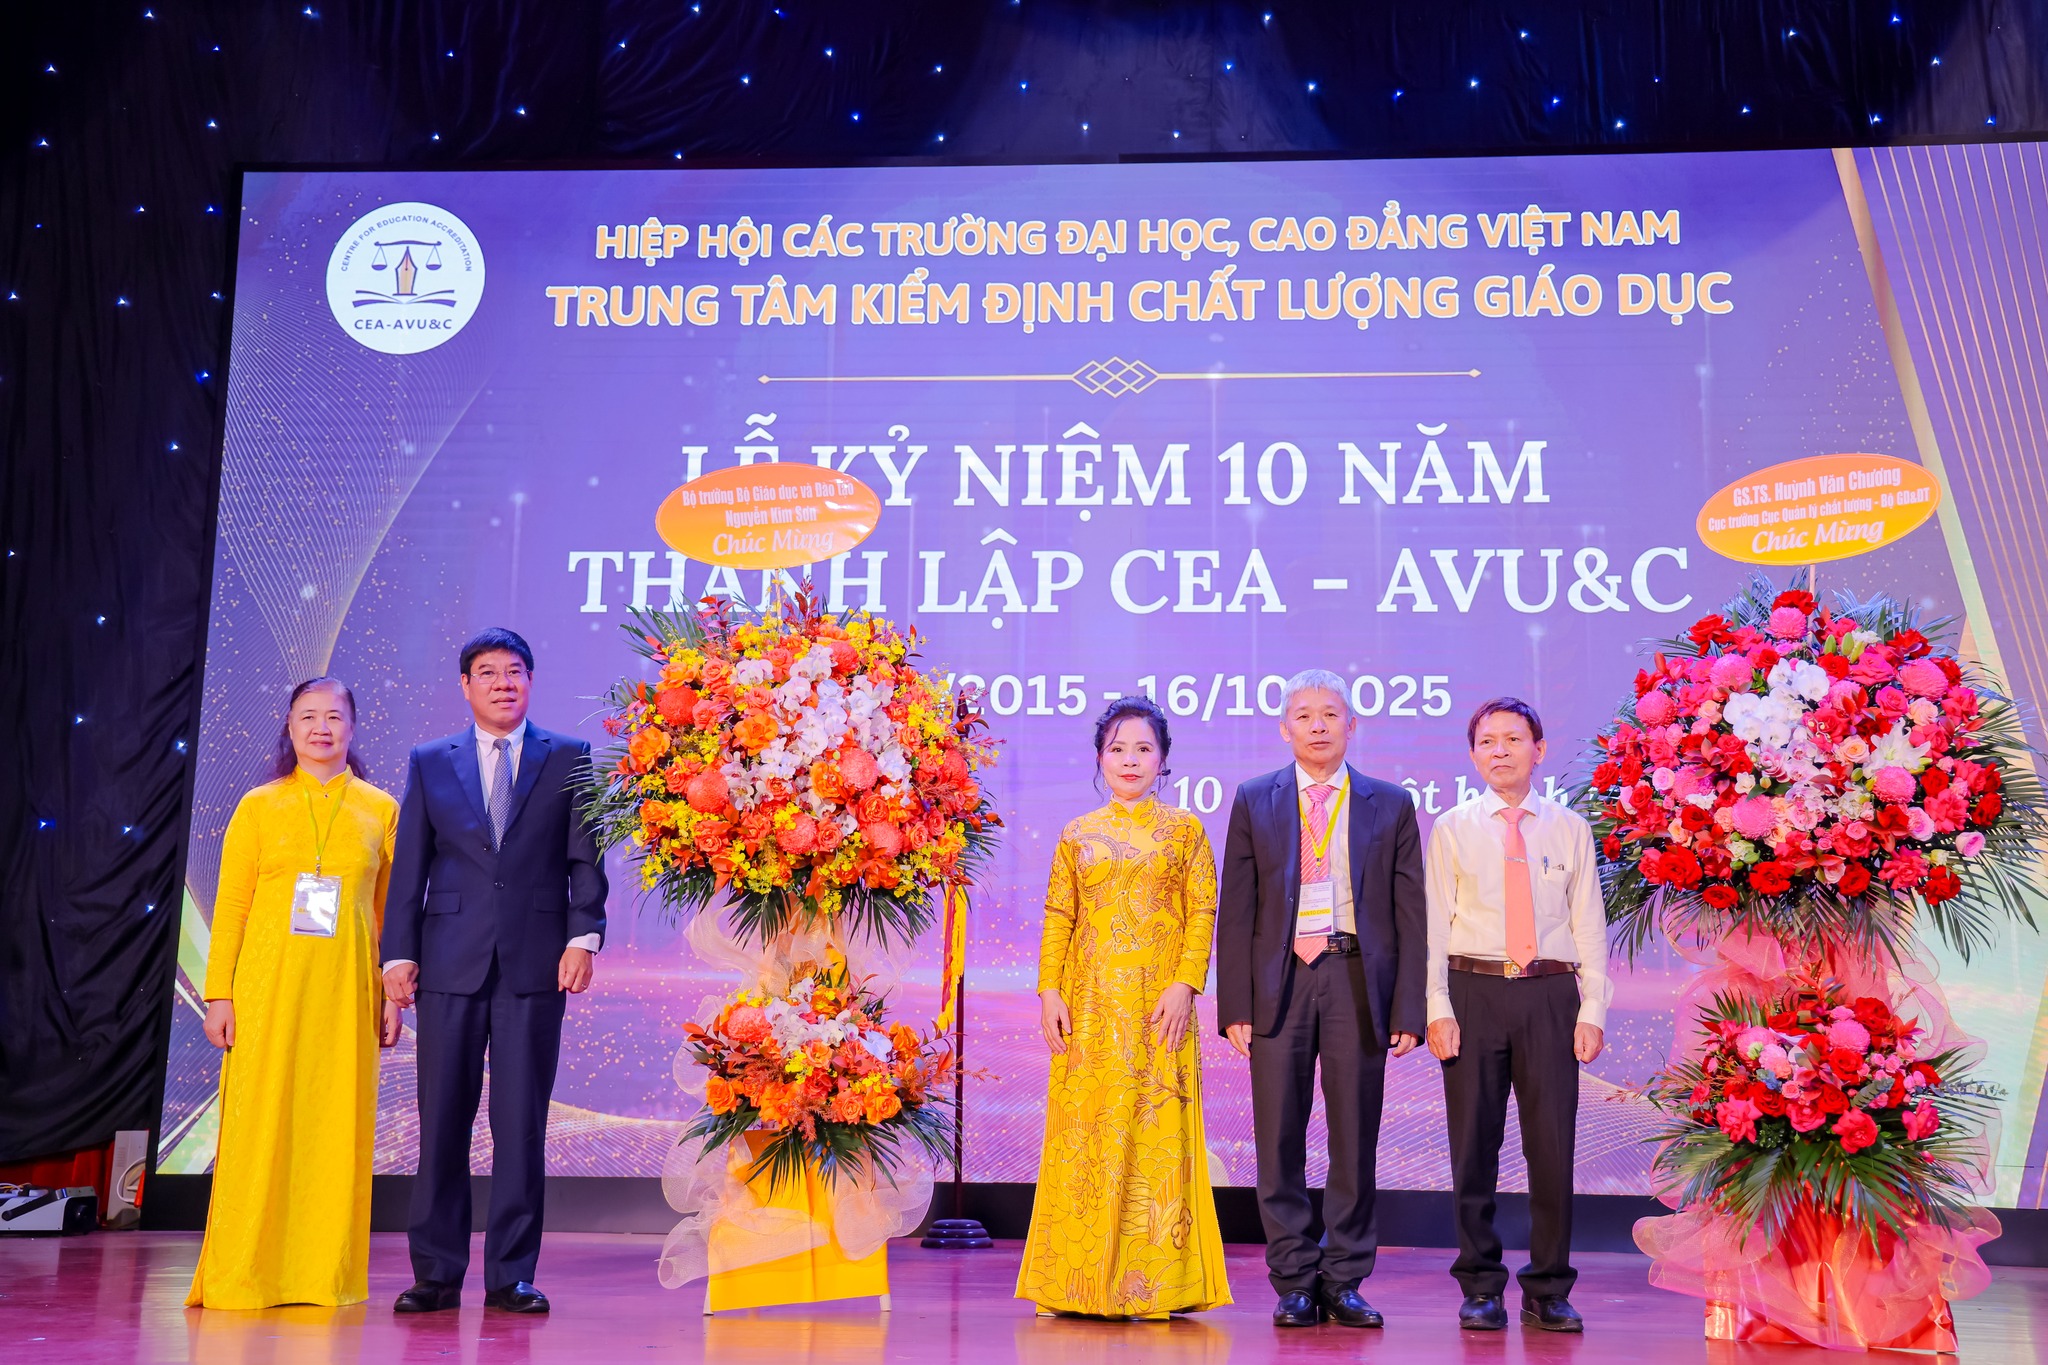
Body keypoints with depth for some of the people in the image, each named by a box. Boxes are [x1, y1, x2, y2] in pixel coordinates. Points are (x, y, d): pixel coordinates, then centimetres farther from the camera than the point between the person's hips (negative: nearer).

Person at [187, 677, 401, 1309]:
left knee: (336, 1124, 1)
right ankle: (242, 1275, 7)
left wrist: (394, 993, 4)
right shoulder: (259, 807, 7)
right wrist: (219, 993, -3)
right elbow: (230, 905, 5)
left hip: (345, 988, 1)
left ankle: (325, 1275, 10)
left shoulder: (381, 810, 9)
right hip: (268, 982, -1)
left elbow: (392, 909, 9)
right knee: (259, 1121, -2)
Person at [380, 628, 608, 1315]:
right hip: (450, 962, 1)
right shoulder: (429, 762, 12)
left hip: (535, 963, -1)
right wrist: (399, 952, 1)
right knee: (442, 1119, 3)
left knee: (523, 1122, 1)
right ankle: (436, 1272, 12)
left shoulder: (569, 759, 9)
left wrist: (584, 937, -6)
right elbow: (410, 864, 9)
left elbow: (585, 858, 5)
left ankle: (512, 1275, 9)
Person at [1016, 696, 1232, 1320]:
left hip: (1158, 1006, -2)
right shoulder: (1077, 835, 11)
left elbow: (1203, 913, 0)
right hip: (1090, 1005, 2)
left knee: (1157, 1131, -2)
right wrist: (1049, 991, -3)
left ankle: (1155, 1281, 6)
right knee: (1084, 1131, 3)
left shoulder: (1185, 829, 6)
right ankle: (1075, 1283, 11)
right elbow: (1057, 918, 8)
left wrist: (1185, 985, -11)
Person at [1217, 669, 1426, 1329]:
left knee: (1355, 1141, 5)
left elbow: (1410, 914, 5)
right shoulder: (1254, 802, 9)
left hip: (1358, 982, 0)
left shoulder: (1390, 805, 8)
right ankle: (1295, 1283, 14)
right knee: (1279, 1143, 3)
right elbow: (1235, 910, 6)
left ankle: (1344, 1282, 17)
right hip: (1280, 981, 0)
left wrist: (1408, 1009, -2)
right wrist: (1235, 1004, -3)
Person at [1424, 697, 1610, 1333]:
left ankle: (1548, 1292, 13)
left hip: (1549, 994, 1)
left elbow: (1589, 924, 8)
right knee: (1474, 1144, 3)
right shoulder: (1452, 828, 7)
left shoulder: (1569, 829, 10)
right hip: (1474, 991, 0)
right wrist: (1438, 1009, -6)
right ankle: (1480, 1288, 14)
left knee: (1553, 1144, 1)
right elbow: (1435, 924, 3)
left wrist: (1593, 1010, -1)